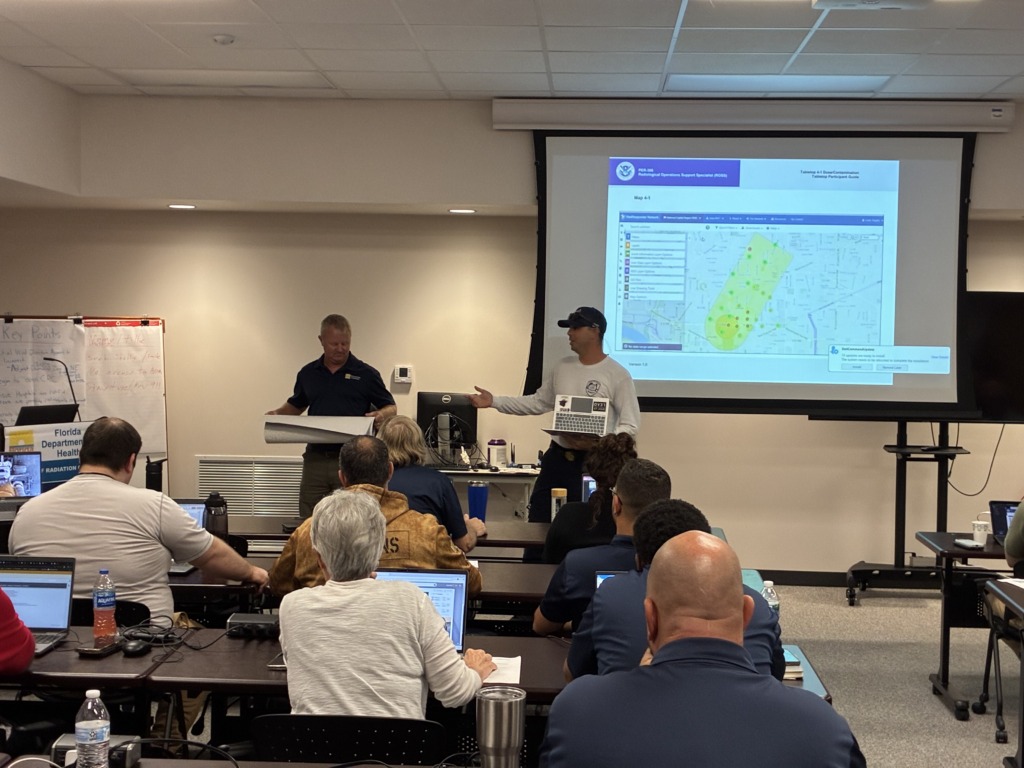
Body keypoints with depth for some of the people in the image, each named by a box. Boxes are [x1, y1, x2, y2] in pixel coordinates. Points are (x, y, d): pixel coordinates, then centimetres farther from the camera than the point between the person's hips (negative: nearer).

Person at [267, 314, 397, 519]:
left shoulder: (366, 374, -1)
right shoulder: (308, 373, 9)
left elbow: (392, 408, 4)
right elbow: (296, 405, 22)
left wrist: (381, 414, -18)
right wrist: (278, 413, 2)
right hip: (316, 458, 3)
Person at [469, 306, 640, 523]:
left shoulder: (618, 375, -11)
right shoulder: (563, 367, 9)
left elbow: (630, 426, -12)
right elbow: (538, 403, 17)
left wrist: (598, 442, -27)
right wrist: (494, 401, 11)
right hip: (557, 457, 6)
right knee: (537, 521, 9)